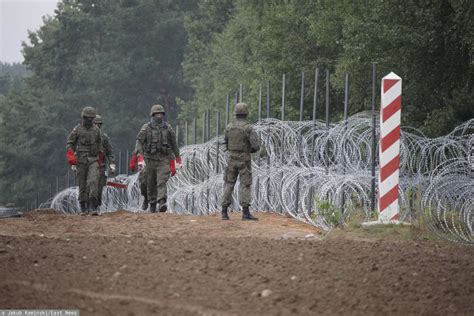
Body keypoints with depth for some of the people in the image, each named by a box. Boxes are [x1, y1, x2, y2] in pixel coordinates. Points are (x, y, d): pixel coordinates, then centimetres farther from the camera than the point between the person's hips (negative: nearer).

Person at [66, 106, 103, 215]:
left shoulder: (96, 130, 11)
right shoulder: (77, 130, 2)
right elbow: (69, 143, 3)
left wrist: (99, 159, 25)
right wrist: (71, 156, -10)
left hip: (93, 160, 1)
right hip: (81, 160, -1)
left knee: (93, 181, -17)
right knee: (82, 185, 2)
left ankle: (92, 207, -22)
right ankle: (83, 208, 12)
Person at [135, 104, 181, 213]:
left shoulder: (168, 128, 8)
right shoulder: (146, 128, 2)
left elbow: (174, 144, 15)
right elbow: (139, 143, -3)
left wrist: (178, 159, 17)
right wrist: (140, 158, -15)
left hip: (163, 160, 0)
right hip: (150, 159, 0)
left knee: (162, 182, -14)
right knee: (151, 184, 8)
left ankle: (162, 203, -25)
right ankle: (152, 204, 19)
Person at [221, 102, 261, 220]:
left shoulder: (229, 127, 1)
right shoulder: (248, 128, -14)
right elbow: (256, 146, -17)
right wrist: (250, 150, 6)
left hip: (231, 159, 4)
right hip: (244, 160, -4)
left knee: (229, 185, 10)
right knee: (245, 185, -2)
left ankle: (224, 212, 8)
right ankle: (245, 213, -9)